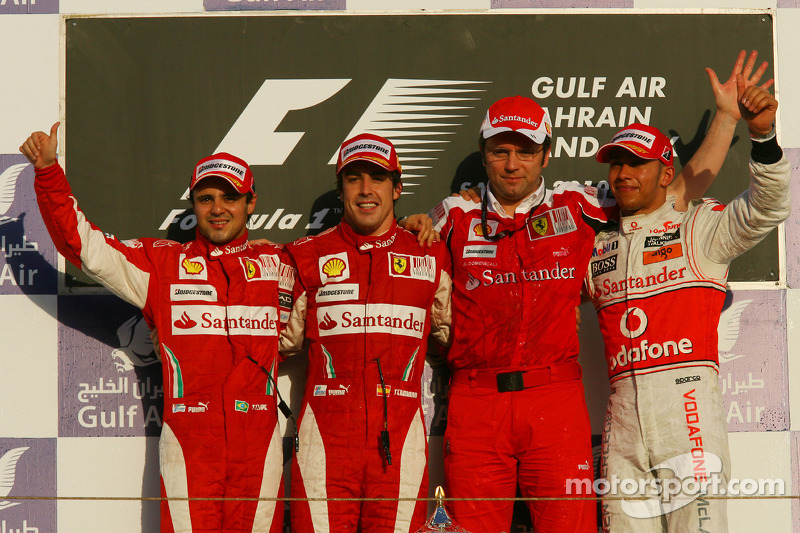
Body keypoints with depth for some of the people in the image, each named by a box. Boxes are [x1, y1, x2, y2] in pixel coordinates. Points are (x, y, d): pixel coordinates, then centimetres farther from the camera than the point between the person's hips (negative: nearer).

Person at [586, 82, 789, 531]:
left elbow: (766, 208, -8)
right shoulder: (598, 249, 22)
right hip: (623, 408, 4)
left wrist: (763, 136, -24)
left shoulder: (699, 226, 8)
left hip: (688, 401, -4)